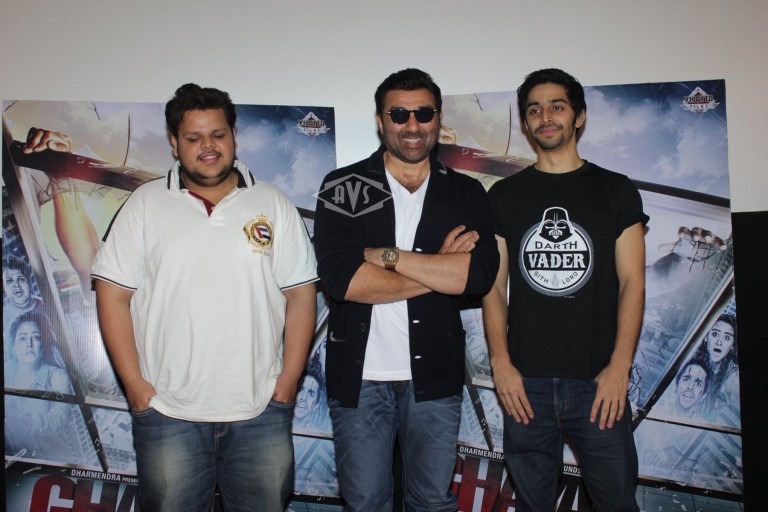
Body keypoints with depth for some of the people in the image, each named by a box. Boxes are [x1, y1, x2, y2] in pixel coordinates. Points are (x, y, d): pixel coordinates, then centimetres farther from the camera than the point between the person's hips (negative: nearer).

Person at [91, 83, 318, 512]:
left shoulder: (274, 204, 5)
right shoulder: (146, 204, 4)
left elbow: (300, 296, 3)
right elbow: (113, 295, 1)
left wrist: (288, 380, -3)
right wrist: (135, 384, -5)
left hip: (261, 412, 1)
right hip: (167, 412, 0)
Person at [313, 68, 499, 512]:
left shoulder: (466, 193, 4)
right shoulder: (343, 188, -2)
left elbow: (480, 274, -13)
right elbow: (339, 278, -17)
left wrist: (386, 255, -16)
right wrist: (440, 269, -13)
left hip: (435, 376, 2)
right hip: (359, 376, -1)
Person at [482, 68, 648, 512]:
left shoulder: (616, 191, 6)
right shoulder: (504, 196, 8)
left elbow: (632, 282, 1)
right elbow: (494, 287, 6)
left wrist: (620, 365, -9)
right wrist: (501, 362, -4)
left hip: (599, 380, -1)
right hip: (525, 382, 1)